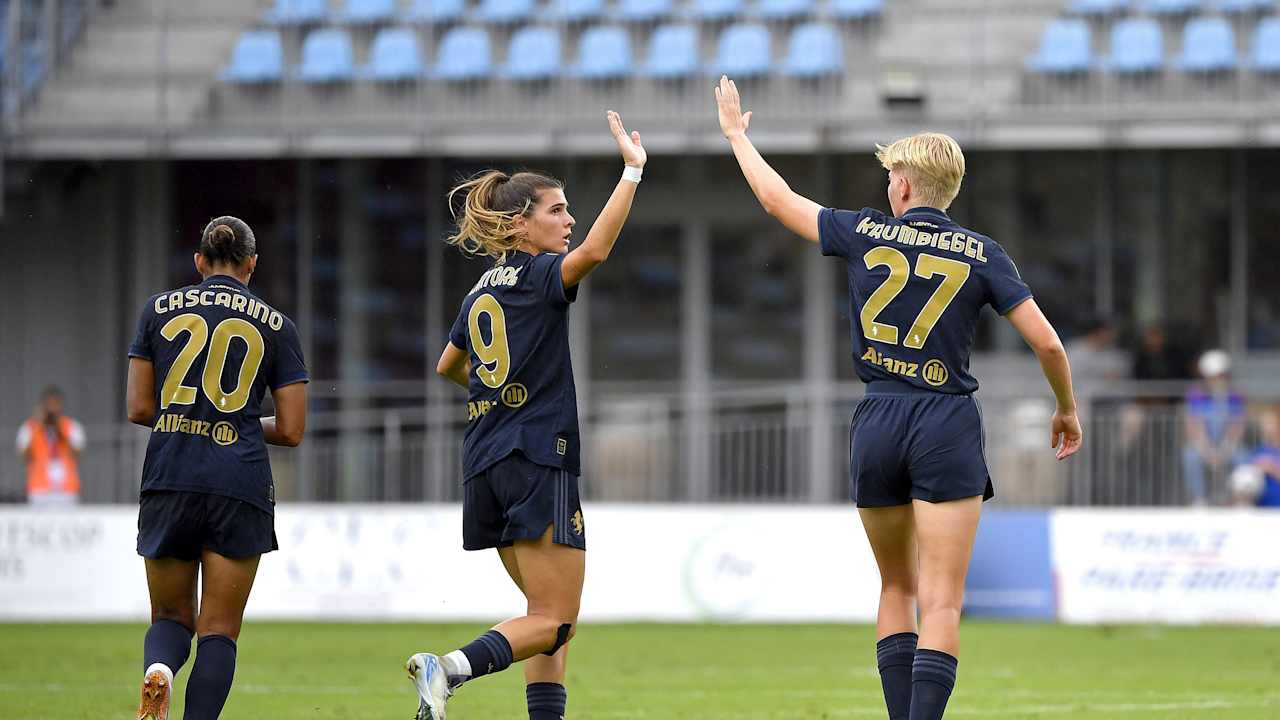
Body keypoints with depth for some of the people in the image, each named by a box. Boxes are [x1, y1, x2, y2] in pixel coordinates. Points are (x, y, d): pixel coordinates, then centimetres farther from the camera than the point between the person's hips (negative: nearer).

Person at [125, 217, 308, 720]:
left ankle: (158, 668, -18)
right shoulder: (275, 325, 6)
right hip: (240, 486, -1)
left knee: (171, 616, 15)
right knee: (220, 631, 4)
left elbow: (139, 408, 8)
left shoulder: (160, 309, 9)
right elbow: (291, 431, 5)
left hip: (168, 482, 1)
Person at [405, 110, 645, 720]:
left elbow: (448, 366, 32)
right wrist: (632, 170, -28)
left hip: (486, 466, 8)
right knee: (554, 623, -9)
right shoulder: (538, 276, -7)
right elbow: (594, 250, -28)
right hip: (538, 463, -8)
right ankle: (450, 669, -30)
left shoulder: (482, 292, 17)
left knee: (551, 618, 13)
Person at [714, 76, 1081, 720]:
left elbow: (776, 198, 16)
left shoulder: (866, 235, 2)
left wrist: (737, 134, 33)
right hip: (947, 426, -2)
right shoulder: (980, 254, -1)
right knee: (941, 602, -6)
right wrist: (1067, 409, 15)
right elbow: (1046, 341, -3)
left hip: (877, 425, 2)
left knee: (896, 587, 18)